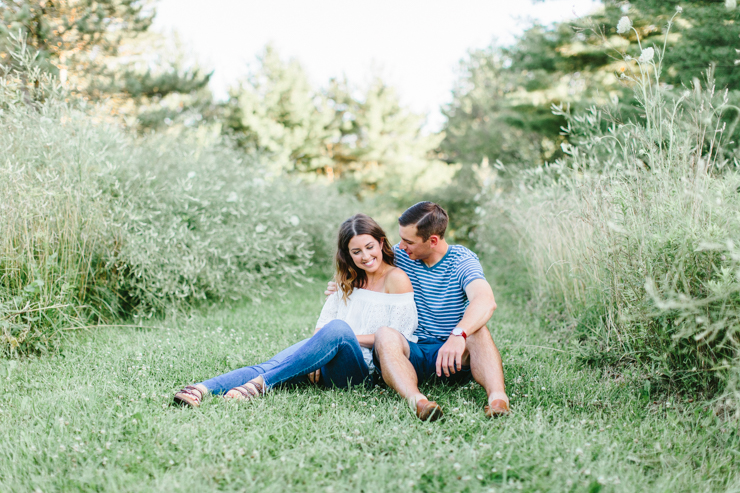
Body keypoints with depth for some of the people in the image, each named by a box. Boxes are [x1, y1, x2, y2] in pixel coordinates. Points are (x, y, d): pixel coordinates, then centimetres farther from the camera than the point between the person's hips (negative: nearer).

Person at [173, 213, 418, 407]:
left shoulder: (397, 279, 3)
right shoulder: (348, 280, 21)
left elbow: (397, 336, -4)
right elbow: (321, 326, 13)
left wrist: (350, 337, -7)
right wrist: (315, 360, -6)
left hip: (363, 369, -5)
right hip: (327, 370, 5)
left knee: (338, 328, -36)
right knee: (276, 363, -26)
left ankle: (260, 383, -43)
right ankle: (202, 389, -43)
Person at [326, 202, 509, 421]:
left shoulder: (462, 261, -7)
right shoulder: (399, 255, 6)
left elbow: (486, 302, -28)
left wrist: (458, 335, -47)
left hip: (454, 356, -2)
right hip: (412, 352, 2)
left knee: (478, 330, -32)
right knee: (384, 334, -30)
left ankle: (497, 396, -53)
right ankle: (416, 400, -55)